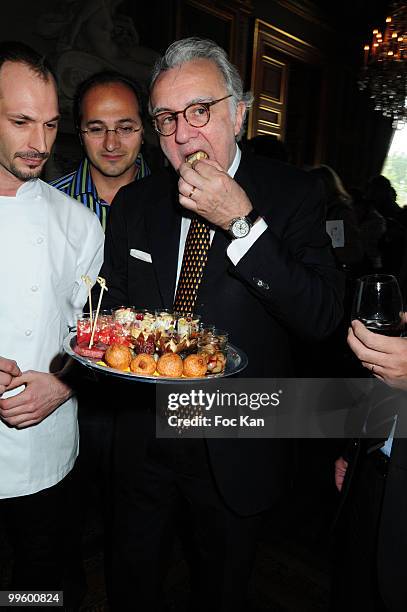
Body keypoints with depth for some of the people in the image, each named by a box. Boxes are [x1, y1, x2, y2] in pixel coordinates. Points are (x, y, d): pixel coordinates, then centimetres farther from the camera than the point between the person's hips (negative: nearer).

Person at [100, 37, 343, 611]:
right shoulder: (133, 202, -1)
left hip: (237, 452, -2)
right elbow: (112, 307, 7)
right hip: (143, 440, 3)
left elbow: (323, 316, -20)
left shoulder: (291, 193, -11)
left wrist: (242, 223, -28)